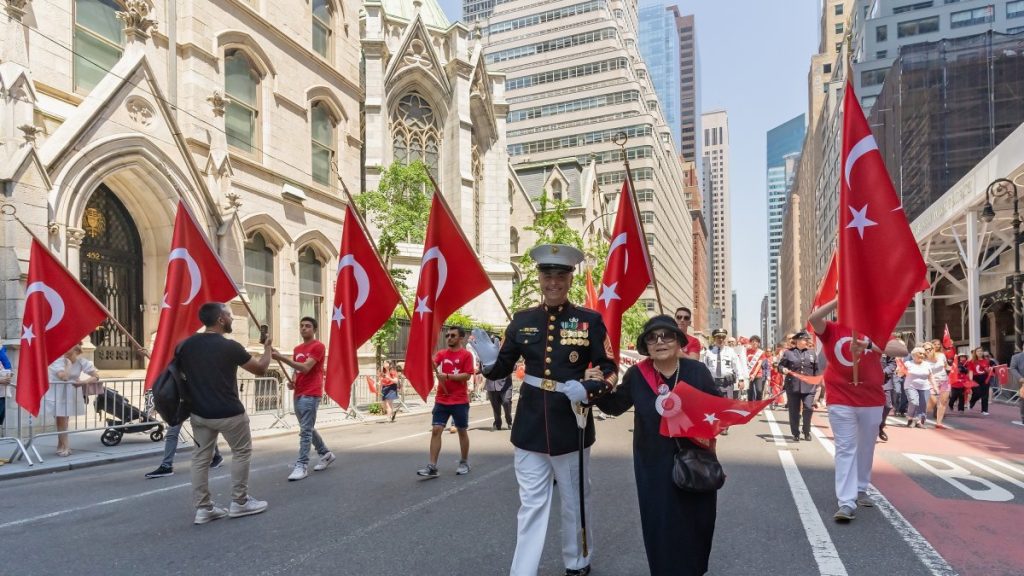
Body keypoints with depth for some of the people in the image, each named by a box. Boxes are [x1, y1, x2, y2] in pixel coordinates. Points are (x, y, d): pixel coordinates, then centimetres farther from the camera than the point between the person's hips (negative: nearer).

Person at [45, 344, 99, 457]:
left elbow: (96, 376, -13)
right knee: (61, 420, -1)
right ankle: (65, 446, 10)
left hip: (72, 393, 2)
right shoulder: (58, 360, -19)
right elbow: (64, 377, -32)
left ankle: (62, 445, 26)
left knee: (64, 420, 11)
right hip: (57, 393, -2)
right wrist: (68, 362, -25)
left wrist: (84, 382, -30)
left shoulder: (82, 361, -11)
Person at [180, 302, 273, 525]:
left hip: (199, 413, 6)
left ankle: (203, 508, 16)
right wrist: (268, 348, 12)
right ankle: (239, 503, 16)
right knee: (242, 452, 11)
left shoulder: (186, 345, 0)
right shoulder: (229, 346, -17)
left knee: (201, 457, 13)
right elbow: (260, 369, -5)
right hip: (229, 413, -5)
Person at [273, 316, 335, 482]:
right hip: (298, 394, 9)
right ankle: (326, 454, 30)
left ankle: (302, 465, -6)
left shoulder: (318, 346, -10)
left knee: (305, 430, -9)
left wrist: (281, 357, -26)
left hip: (311, 395, -9)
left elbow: (305, 368, -20)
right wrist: (292, 382, 1)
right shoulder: (297, 349, 16)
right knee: (308, 429, 17)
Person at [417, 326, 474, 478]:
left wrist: (447, 376, -18)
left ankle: (464, 463, 25)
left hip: (460, 401, -3)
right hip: (441, 400, 4)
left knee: (462, 431, 9)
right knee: (436, 430, -4)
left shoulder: (466, 355, -5)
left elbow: (467, 375, -13)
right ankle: (432, 466, -3)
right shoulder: (441, 354, 9)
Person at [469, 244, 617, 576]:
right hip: (530, 427, 1)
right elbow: (503, 368, 8)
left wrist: (587, 389, -22)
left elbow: (610, 372, -3)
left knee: (575, 503, 17)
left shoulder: (590, 321, -5)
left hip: (571, 426, -1)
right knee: (531, 504, 8)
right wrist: (489, 361, -14)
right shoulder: (522, 320, 2)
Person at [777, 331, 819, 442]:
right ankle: (796, 434, 17)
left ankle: (807, 432, 10)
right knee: (794, 411, 4)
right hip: (793, 386, -1)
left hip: (808, 387, 1)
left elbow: (816, 369, 14)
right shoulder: (788, 353, 3)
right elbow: (780, 365, 6)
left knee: (808, 408, -10)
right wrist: (783, 369, -15)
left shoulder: (812, 353, 11)